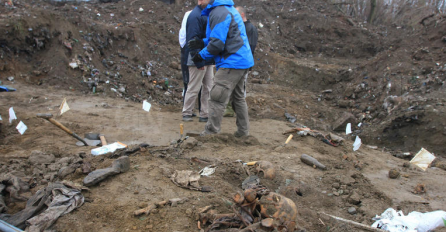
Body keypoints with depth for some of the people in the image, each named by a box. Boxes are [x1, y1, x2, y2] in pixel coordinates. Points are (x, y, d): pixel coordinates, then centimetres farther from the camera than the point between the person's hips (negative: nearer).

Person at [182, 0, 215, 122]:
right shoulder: (195, 15, -14)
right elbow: (193, 39, -20)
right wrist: (199, 62, -22)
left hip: (208, 60, 9)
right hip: (198, 61, -9)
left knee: (207, 88, 10)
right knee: (194, 89, 1)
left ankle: (205, 114, 17)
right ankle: (187, 113, 14)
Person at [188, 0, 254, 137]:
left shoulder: (219, 12, -16)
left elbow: (217, 44, -20)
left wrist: (201, 55, -4)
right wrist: (203, 43, 9)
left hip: (231, 63, -11)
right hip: (242, 60, 11)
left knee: (217, 99, -5)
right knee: (238, 97, 18)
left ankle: (211, 132, 2)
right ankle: (243, 131, 26)